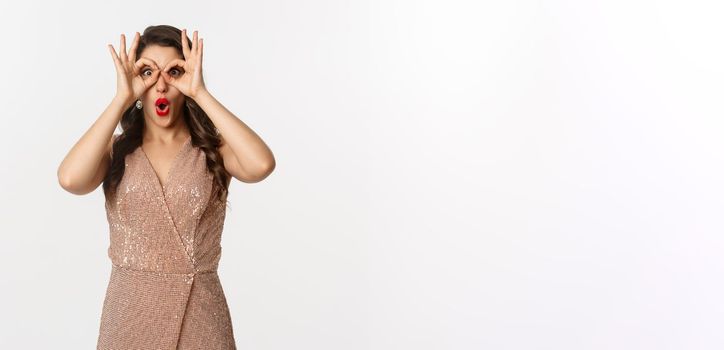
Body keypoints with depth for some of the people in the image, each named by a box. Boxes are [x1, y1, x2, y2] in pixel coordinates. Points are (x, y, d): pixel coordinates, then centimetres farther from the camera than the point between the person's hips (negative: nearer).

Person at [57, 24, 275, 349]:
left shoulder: (213, 149, -2)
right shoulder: (116, 150, 1)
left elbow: (261, 165, -24)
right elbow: (70, 179, -21)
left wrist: (201, 93, -17)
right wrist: (122, 99, -15)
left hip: (199, 316, -1)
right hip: (130, 313, 1)